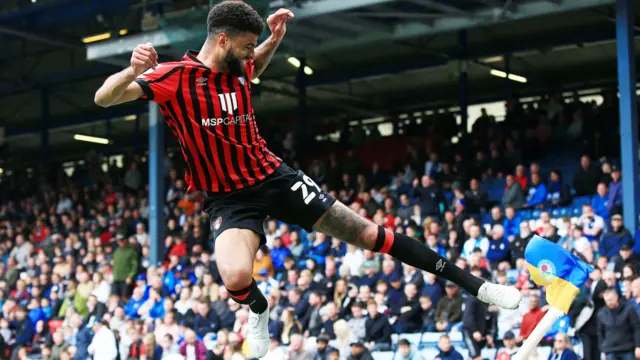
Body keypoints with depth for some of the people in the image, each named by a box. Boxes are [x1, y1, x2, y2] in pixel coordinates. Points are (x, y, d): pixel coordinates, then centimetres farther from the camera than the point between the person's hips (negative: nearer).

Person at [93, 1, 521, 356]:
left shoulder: (238, 66, 2)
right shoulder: (173, 77, -14)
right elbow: (104, 98, -19)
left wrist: (275, 39, 9)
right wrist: (133, 71, -39)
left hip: (274, 176, 4)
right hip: (228, 197, -4)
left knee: (367, 233, 1)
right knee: (236, 277, -33)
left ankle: (472, 283, 9)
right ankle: (260, 310, 7)